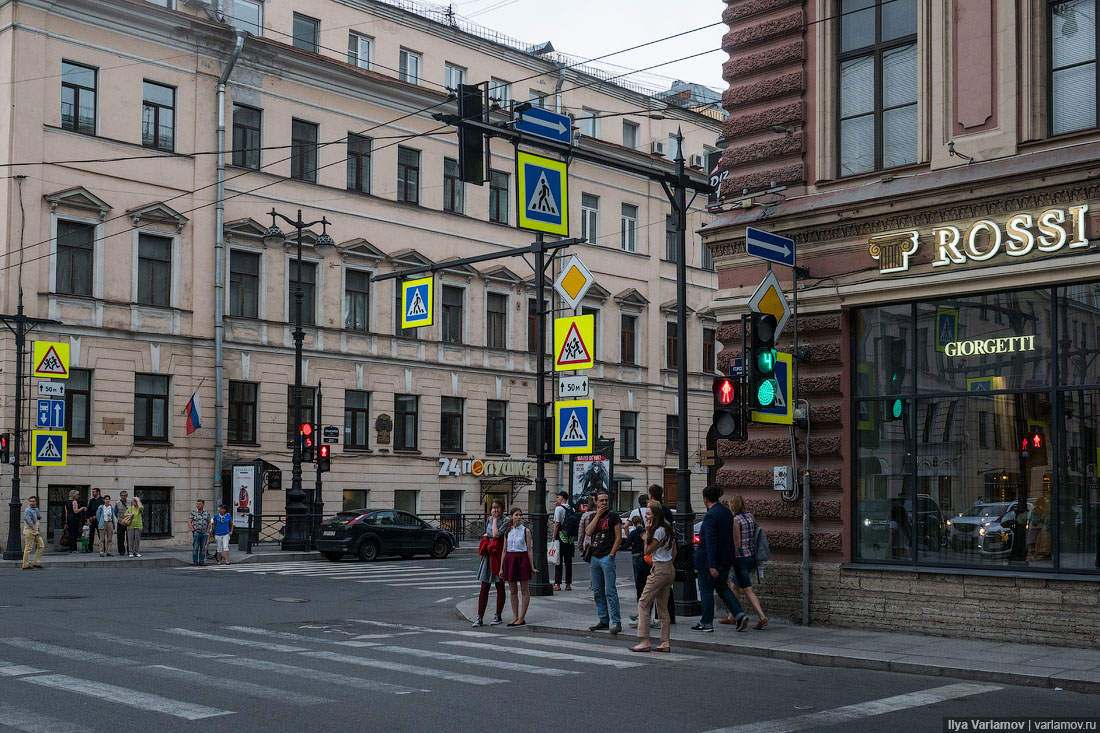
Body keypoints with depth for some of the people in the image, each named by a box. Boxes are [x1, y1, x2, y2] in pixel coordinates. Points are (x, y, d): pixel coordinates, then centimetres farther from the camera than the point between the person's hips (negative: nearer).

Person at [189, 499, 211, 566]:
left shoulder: (207, 513, 8)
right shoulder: (193, 512, 0)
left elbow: (209, 523, 16)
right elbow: (189, 522, -1)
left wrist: (207, 531, 5)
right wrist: (193, 530, -8)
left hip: (204, 533, 3)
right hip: (196, 533, -3)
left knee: (203, 548, 4)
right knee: (195, 548, -3)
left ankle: (202, 561, 9)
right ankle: (195, 562, 1)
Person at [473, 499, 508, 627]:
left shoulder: (505, 521, -7)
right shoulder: (489, 520, 12)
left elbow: (496, 534, -20)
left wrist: (495, 519, -11)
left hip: (499, 555, -5)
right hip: (488, 555, 5)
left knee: (500, 587, 6)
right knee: (484, 588, 1)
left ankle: (498, 616, 16)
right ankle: (480, 618, 0)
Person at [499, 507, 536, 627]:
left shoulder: (526, 531, -2)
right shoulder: (508, 532, 7)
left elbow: (529, 549, -3)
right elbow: (504, 550, 9)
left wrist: (532, 567, -8)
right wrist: (501, 568, 7)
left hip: (522, 559, -4)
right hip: (510, 559, 4)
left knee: (524, 590, 1)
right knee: (513, 591, 8)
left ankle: (522, 618, 6)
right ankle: (515, 617, 16)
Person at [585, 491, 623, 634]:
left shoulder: (613, 516, -1)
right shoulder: (593, 516, 15)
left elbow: (618, 537, -5)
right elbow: (588, 532, -2)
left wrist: (611, 554, -12)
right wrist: (598, 514, -5)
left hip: (607, 558, -6)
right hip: (595, 558, 6)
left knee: (610, 591, -11)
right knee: (598, 591, 9)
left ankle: (616, 622, -9)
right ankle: (604, 621, 16)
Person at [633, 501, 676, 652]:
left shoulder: (659, 531, -13)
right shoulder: (668, 529, 15)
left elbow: (647, 550, -7)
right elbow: (674, 551, 20)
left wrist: (647, 532, -5)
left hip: (660, 570, -10)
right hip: (670, 569, 10)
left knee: (643, 603, -6)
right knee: (662, 606, 12)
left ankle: (644, 641, -11)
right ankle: (665, 643, 9)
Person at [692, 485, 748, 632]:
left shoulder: (710, 516, -20)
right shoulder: (727, 512, 7)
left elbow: (711, 541, -23)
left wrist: (712, 566, -24)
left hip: (708, 559, -8)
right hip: (726, 558, 8)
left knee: (706, 590, 3)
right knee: (722, 587, 18)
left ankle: (707, 623, 11)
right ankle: (739, 614, 4)